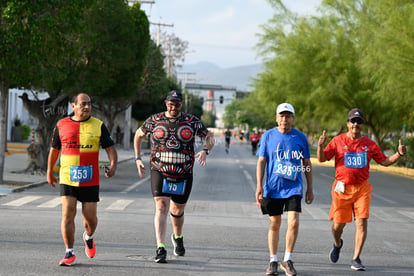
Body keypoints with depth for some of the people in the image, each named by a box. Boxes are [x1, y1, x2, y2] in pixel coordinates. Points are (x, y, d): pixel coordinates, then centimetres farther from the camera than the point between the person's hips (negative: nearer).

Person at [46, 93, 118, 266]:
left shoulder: (98, 126, 2)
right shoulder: (61, 125, 4)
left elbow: (110, 148, 1)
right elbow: (54, 149, 16)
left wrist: (113, 165, -18)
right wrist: (50, 172, 22)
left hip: (90, 180, 0)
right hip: (67, 179, 0)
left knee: (90, 216, 4)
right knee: (68, 214, -8)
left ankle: (89, 237, 38)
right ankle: (69, 253, 1)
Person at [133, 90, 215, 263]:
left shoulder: (192, 122, 1)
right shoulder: (154, 120, 2)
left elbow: (210, 137, 10)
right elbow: (138, 134, 18)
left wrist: (205, 151, -12)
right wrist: (138, 158, 10)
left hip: (183, 176, 1)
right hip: (160, 172, -1)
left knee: (177, 211, 11)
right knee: (161, 207, -15)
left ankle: (178, 237, 42)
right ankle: (160, 248, -19)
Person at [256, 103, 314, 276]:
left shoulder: (300, 137, 3)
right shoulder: (268, 136, 2)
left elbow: (307, 164, 10)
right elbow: (261, 161, 3)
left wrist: (310, 188, 10)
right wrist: (259, 185, -5)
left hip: (294, 187, 0)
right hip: (273, 188, 0)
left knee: (293, 222, -12)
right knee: (274, 224, 7)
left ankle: (287, 260, 3)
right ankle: (273, 261, 20)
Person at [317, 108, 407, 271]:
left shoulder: (369, 144, 7)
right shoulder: (338, 141, 1)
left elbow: (384, 161, 11)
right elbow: (322, 159, -3)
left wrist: (399, 154, -5)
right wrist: (320, 146, -23)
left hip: (362, 188, 1)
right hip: (342, 188, -1)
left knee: (362, 222, -10)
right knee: (338, 224, 4)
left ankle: (356, 259, -2)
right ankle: (337, 244, 39)